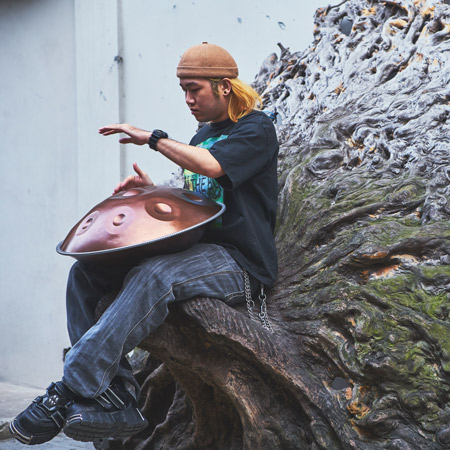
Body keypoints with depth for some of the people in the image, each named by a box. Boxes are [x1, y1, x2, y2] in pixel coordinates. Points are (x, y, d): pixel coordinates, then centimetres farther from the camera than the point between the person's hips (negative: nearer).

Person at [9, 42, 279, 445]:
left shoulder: (256, 128, -4)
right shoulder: (203, 136, 22)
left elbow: (211, 166, -24)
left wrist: (151, 137, -13)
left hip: (238, 261, -9)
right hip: (196, 248, 9)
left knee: (151, 278, -38)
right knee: (85, 271, -7)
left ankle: (73, 389, -39)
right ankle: (115, 397, -20)